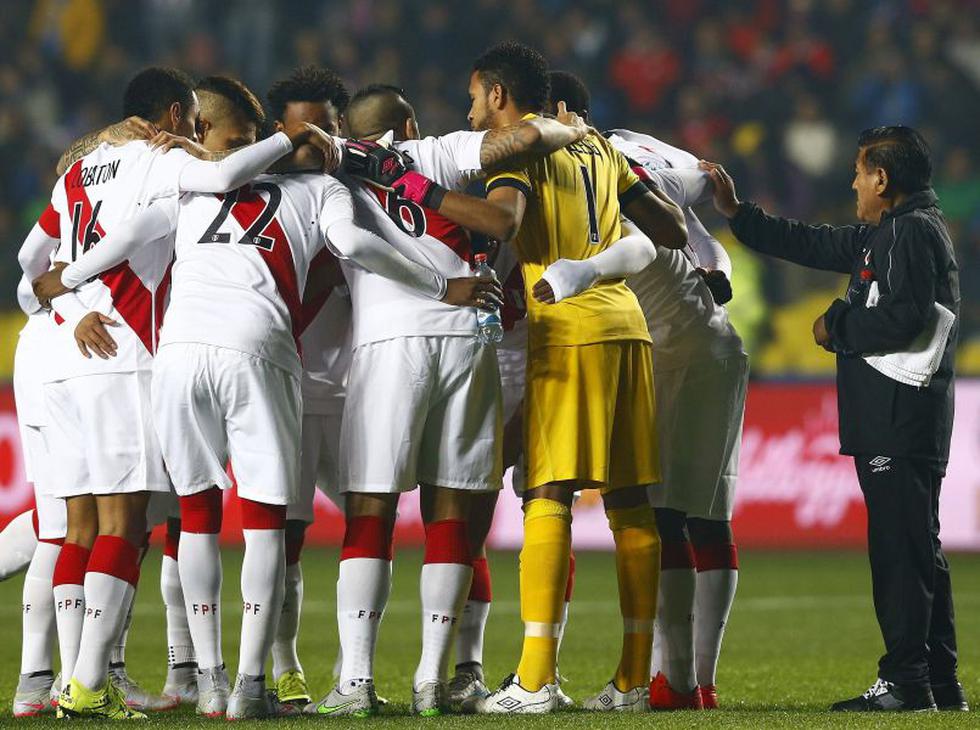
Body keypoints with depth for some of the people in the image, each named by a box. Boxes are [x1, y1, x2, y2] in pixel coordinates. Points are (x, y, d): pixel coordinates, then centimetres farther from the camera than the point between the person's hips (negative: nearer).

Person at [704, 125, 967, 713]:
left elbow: (904, 318, -22)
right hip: (889, 421, 10)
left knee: (900, 548, -11)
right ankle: (939, 683, 13)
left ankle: (906, 681, -12)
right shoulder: (882, 235, 20)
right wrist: (736, 212, 30)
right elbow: (811, 245, 29)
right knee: (917, 549, 11)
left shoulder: (915, 232, -11)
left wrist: (838, 326, -8)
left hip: (901, 421, -10)